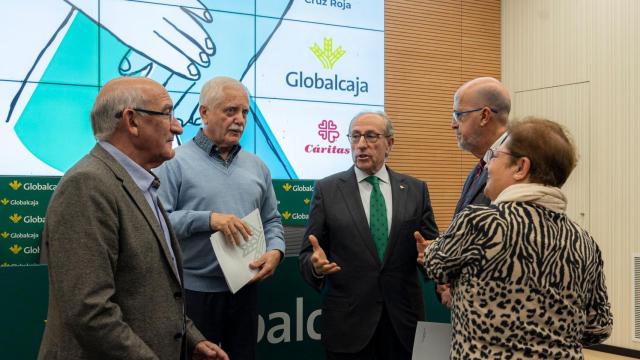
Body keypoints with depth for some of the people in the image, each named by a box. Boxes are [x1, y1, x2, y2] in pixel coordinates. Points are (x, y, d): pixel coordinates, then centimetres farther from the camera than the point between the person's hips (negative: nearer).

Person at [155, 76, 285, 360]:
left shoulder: (257, 166, 11)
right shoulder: (176, 162, -7)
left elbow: (271, 221, 14)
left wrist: (275, 250, -6)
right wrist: (207, 219, -24)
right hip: (194, 292, -5)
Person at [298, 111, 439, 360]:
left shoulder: (415, 190, 5)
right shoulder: (327, 189, 0)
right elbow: (307, 254, 0)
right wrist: (315, 263, -22)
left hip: (403, 318, 2)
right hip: (347, 320, -1)